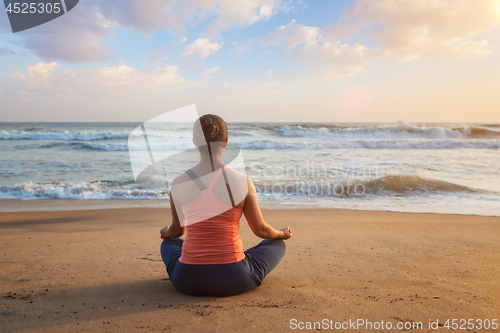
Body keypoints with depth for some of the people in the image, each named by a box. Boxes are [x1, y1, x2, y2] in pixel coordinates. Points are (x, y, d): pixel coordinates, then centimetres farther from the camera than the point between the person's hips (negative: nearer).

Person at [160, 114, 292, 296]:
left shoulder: (178, 184, -7)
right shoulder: (243, 181, -11)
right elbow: (261, 230, 0)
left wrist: (166, 232, 36)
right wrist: (282, 233, 24)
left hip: (189, 282, 2)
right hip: (234, 281, -2)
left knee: (169, 243, 35)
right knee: (277, 243, 24)